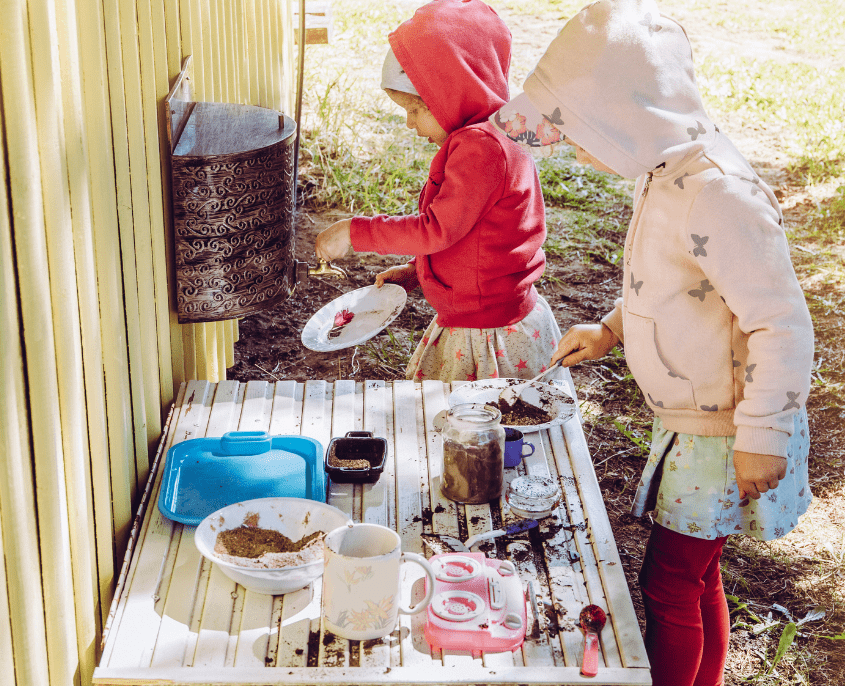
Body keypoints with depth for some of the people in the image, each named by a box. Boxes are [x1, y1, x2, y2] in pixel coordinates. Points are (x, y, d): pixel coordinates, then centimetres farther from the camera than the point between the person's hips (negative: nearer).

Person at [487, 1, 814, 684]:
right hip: (690, 422, 9)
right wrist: (611, 329, 12)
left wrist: (761, 439, -22)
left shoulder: (714, 194, -30)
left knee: (669, 584, 3)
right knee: (696, 577, 21)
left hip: (725, 436, -9)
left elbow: (783, 324, -27)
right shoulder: (662, 174, 1)